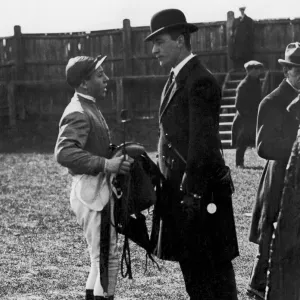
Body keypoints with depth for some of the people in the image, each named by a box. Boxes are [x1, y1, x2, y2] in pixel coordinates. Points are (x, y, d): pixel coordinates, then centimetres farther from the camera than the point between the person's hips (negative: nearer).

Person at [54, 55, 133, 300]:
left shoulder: (88, 109, 15)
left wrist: (115, 154, 9)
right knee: (107, 257, -8)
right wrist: (106, 164, -34)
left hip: (100, 193, 11)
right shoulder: (78, 114, -17)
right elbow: (64, 153, -30)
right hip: (92, 193, -11)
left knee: (102, 258, 17)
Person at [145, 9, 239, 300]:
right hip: (180, 188, 10)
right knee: (191, 264, 14)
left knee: (213, 267, -3)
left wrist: (193, 190, -20)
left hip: (199, 188, -10)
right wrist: (167, 182, 13)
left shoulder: (199, 81, -15)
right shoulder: (177, 78, 15)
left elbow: (203, 141, -19)